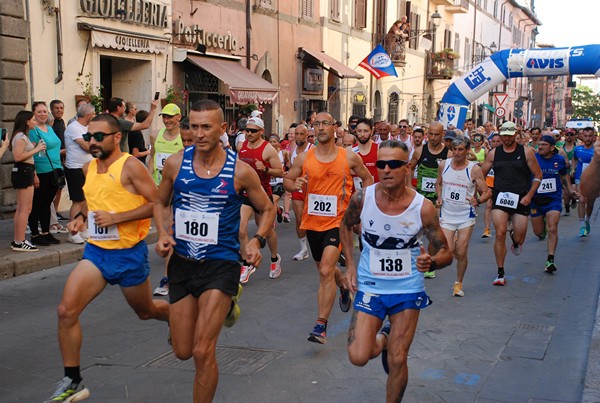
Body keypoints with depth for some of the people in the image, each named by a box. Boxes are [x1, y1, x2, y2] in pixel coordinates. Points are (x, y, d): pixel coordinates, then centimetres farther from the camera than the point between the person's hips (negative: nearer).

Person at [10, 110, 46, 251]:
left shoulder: (22, 136, 19)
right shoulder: (21, 137, -12)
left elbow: (24, 155, 14)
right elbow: (18, 156, -22)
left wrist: (37, 147, 9)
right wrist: (36, 150, -16)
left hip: (24, 172, 11)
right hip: (23, 172, -11)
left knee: (21, 209, 12)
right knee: (25, 209, -9)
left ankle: (16, 241, 17)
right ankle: (20, 242, -6)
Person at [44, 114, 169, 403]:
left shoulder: (130, 166, -14)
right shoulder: (89, 168, 8)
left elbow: (157, 203, -18)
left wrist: (116, 218, -23)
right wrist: (82, 216, 7)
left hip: (129, 253, -5)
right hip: (96, 250, 6)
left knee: (146, 311, 15)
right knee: (66, 311, -10)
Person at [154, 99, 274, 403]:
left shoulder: (240, 171, -9)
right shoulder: (175, 164, -3)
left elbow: (267, 209, 6)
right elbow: (161, 202, 14)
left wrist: (257, 240, -12)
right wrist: (163, 234, -5)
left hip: (221, 264, -4)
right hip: (181, 263, 4)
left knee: (202, 351, -11)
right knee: (182, 352, 13)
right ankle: (225, 306, 42)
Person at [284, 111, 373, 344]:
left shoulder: (349, 157, -4)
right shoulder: (304, 158, 0)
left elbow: (367, 179, 11)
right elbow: (287, 179, 9)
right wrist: (294, 185, -14)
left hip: (337, 222, -4)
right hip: (312, 222, 4)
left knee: (326, 271, -18)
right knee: (325, 269, 21)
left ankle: (321, 325, -14)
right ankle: (344, 287, 55)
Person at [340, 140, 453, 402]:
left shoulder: (423, 207, -17)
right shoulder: (362, 198, -13)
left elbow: (446, 253, -8)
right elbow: (346, 225, 10)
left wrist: (431, 263, -31)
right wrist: (350, 265, 1)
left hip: (408, 289, -1)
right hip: (370, 286, 1)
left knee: (397, 360, 3)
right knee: (358, 357, -7)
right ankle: (382, 340, 28)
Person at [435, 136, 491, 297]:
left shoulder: (474, 169, -8)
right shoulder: (443, 165, 0)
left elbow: (487, 192, -4)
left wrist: (478, 200, -24)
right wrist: (439, 198, -1)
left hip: (466, 215, -1)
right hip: (446, 214, 2)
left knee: (462, 253, 1)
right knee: (448, 251, -11)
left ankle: (458, 283, 22)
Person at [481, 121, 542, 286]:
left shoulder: (526, 152, 1)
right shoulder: (494, 153, 6)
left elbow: (538, 176, 4)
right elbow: (481, 174, 13)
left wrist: (529, 195, -5)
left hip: (520, 199, 0)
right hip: (500, 198, 0)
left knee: (519, 238, 3)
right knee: (500, 234, -11)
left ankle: (515, 239, 45)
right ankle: (500, 274, -2)